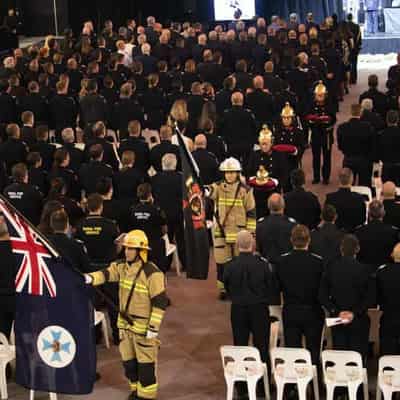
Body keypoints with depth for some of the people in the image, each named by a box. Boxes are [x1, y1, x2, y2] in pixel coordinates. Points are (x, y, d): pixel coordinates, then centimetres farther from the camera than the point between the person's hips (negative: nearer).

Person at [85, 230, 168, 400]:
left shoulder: (152, 273, -21)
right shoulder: (122, 266, 2)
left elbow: (160, 302, -20)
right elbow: (106, 273, -12)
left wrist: (153, 327, -20)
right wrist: (90, 278, -34)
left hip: (143, 325, -7)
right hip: (125, 322, 7)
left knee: (145, 362, 3)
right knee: (128, 359, 18)